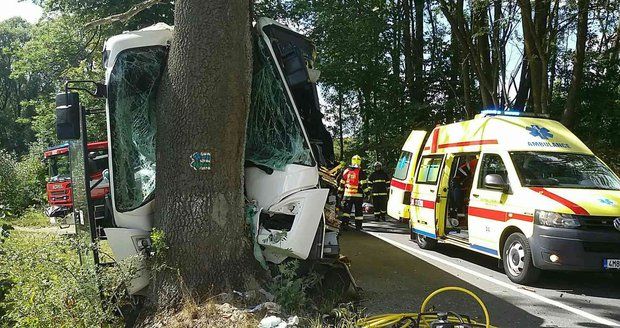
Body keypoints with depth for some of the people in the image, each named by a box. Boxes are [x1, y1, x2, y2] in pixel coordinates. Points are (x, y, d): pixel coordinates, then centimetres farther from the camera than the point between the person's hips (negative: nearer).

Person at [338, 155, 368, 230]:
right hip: (358, 195, -2)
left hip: (347, 194, 2)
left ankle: (344, 223, -2)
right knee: (358, 210, 7)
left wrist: (340, 193, 19)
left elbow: (341, 183, 12)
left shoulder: (346, 171, 6)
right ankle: (358, 226, 9)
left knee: (346, 210, 8)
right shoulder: (361, 172, -6)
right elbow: (364, 184, -9)